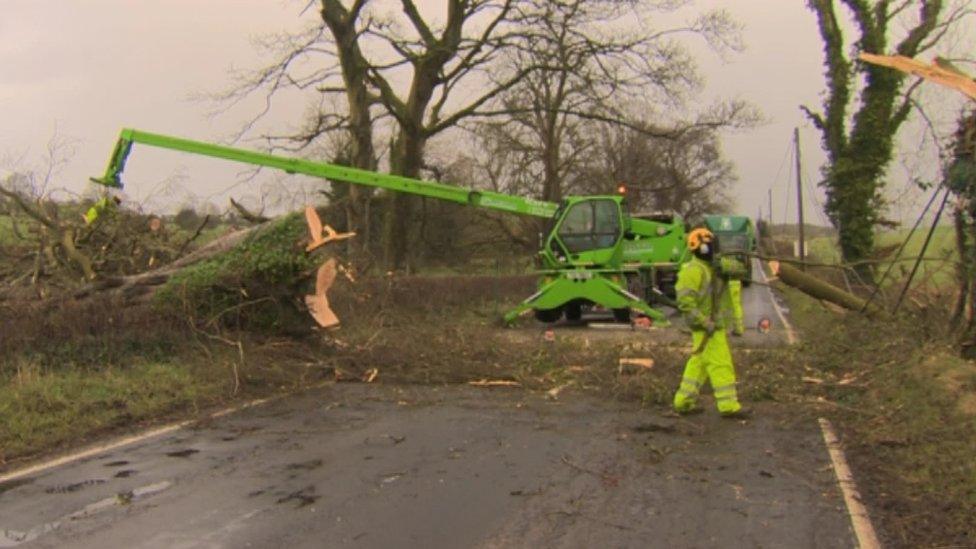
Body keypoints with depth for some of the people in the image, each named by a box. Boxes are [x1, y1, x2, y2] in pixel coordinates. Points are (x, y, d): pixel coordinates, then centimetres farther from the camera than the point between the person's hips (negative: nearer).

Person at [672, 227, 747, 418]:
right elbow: (685, 302, -24)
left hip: (714, 325, 10)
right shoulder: (693, 270, -18)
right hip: (705, 328, -10)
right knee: (720, 364, -7)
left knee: (698, 364, 13)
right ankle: (728, 406, -3)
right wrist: (705, 323, -23)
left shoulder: (708, 269, 13)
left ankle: (683, 402, 18)